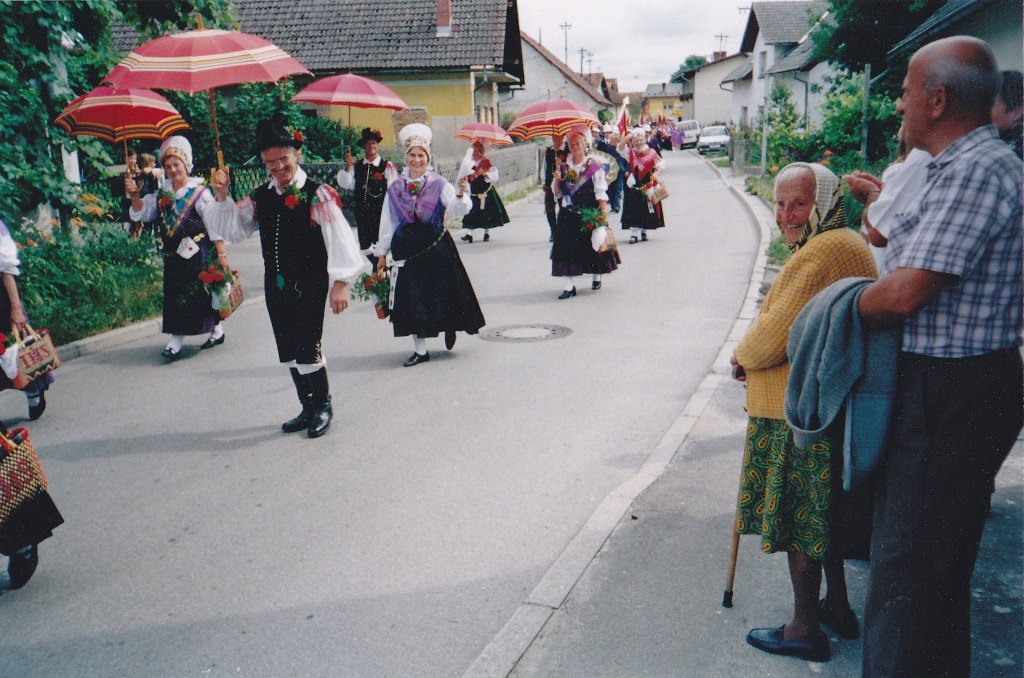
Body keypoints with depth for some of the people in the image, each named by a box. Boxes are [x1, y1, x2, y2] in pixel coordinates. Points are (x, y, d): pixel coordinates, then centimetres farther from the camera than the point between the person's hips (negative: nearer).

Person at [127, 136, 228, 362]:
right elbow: (140, 214, 13)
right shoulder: (162, 195, 9)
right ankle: (176, 339, 8)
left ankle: (217, 329, 21)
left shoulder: (199, 193, -8)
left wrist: (222, 254, -16)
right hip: (174, 256, 5)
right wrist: (135, 196, -7)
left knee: (206, 293, 3)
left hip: (199, 256, -5)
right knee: (175, 297, 4)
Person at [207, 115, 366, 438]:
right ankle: (308, 408, 27)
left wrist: (340, 282, -19)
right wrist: (222, 195, 0)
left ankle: (323, 406, 13)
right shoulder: (260, 197, 8)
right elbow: (232, 228, 14)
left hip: (309, 286, -6)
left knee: (306, 348, -8)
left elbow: (339, 238, -14)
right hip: (276, 286, 6)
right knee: (288, 351, 12)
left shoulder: (317, 195, -10)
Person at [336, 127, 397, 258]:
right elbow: (345, 185, 2)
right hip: (361, 212, 4)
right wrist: (348, 166, -9)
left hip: (380, 212, -4)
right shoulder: (356, 166, 6)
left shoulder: (387, 166, -6)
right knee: (364, 242, 13)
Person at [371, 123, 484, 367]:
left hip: (436, 247, -2)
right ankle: (420, 349, 14)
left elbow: (456, 209, -15)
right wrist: (382, 252, 11)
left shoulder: (439, 184, 0)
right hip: (407, 248, 2)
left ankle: (449, 328, 35)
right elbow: (387, 223, 11)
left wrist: (461, 195, -36)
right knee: (411, 300, 2)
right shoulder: (395, 189, 7)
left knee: (443, 293, 3)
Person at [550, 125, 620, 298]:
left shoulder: (594, 166, -5)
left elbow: (601, 193, -7)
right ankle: (569, 285, -3)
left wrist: (603, 215, -12)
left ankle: (597, 277, 30)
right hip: (568, 215, 3)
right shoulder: (563, 167, 8)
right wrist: (557, 180, -10)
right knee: (566, 248, -5)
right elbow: (557, 193, 8)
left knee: (594, 245, 7)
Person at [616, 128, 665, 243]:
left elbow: (661, 164, 8)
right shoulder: (630, 152, 5)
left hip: (648, 185, 1)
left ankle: (644, 231, 22)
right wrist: (628, 137, -17)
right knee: (634, 210, -5)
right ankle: (634, 234, -4)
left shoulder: (651, 152, 4)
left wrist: (656, 173, -9)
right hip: (634, 186, -1)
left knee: (648, 209, 7)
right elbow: (620, 147, -10)